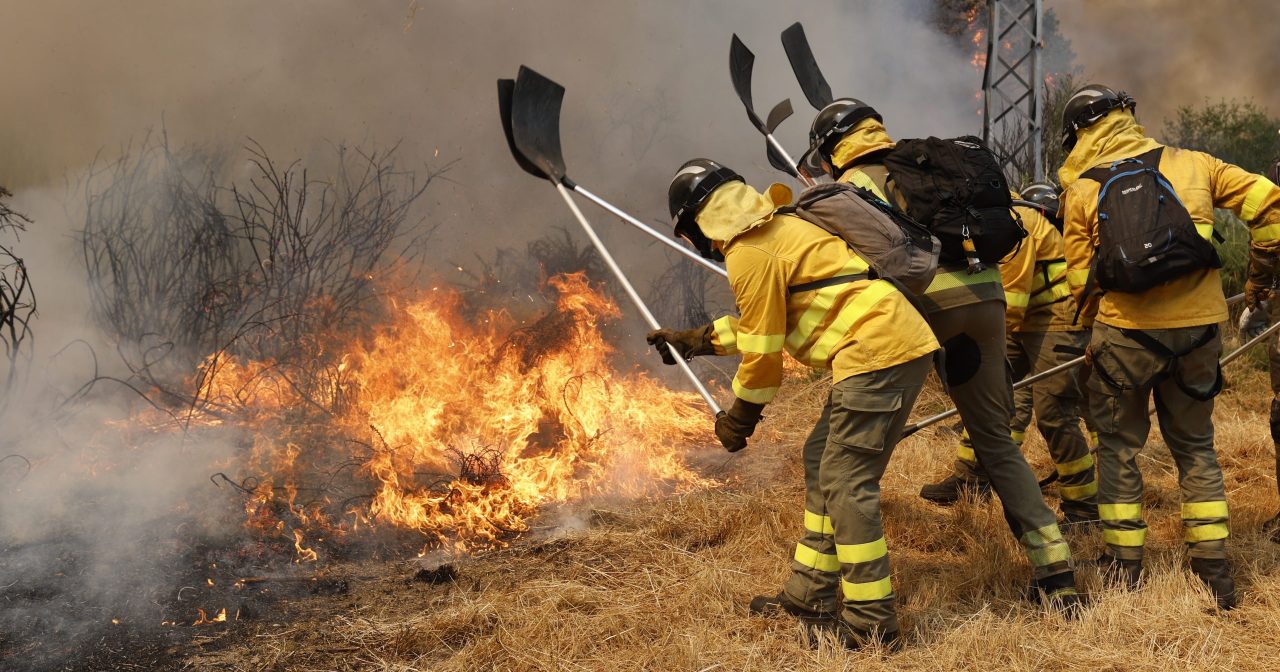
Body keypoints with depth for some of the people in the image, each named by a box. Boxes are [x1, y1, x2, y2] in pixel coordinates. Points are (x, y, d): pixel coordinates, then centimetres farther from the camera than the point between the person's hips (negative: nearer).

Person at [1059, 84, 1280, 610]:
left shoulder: (1082, 191, 2)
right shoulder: (1191, 165, 7)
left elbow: (1081, 281, 3)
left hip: (1125, 331, -2)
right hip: (1198, 329, 2)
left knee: (1119, 447, 13)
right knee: (1195, 447, 17)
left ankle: (1124, 566, 14)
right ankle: (1214, 568, 16)